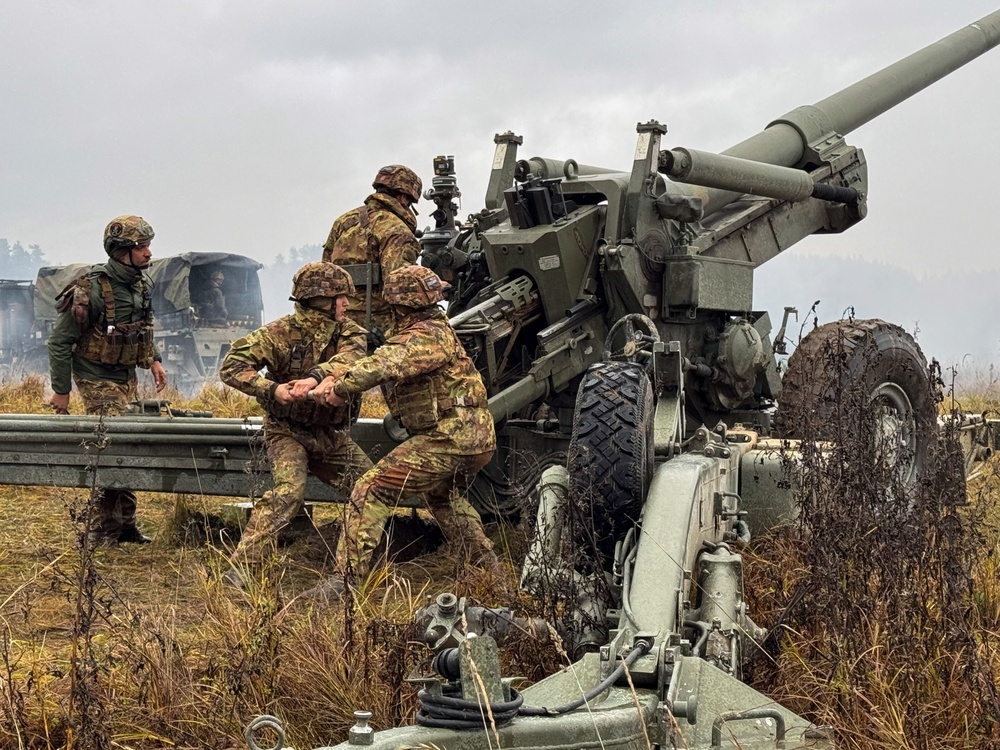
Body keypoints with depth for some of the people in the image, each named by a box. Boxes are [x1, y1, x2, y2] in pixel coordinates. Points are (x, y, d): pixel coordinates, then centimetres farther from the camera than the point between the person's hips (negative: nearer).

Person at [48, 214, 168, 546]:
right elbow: (59, 341, -16)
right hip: (98, 380, -8)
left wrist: (153, 360, 10)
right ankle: (101, 530, -2)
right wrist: (60, 391, -13)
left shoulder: (143, 284, 1)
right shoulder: (92, 290, -23)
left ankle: (124, 523, 19)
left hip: (127, 378, 8)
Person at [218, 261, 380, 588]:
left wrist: (315, 380, -46)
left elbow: (348, 360, -27)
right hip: (288, 432, -6)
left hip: (332, 436, 6)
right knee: (289, 492, -29)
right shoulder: (282, 333, -15)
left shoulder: (349, 332, -3)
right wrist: (272, 389, -34)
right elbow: (231, 367, -20)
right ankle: (238, 568, -25)